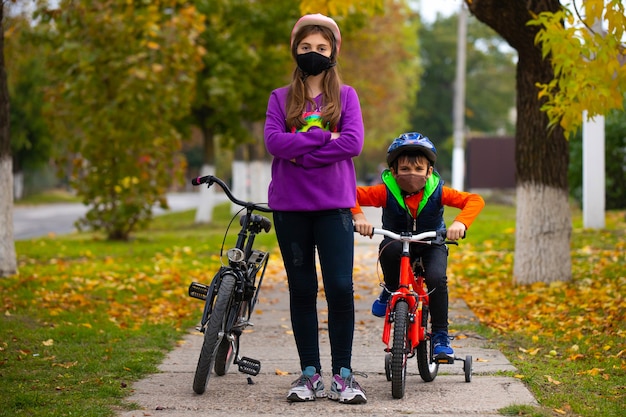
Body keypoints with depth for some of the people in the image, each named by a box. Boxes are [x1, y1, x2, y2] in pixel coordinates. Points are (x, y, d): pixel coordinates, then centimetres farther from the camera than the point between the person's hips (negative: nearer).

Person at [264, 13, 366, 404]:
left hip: (333, 205, -1)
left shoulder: (345, 95, 7)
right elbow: (274, 141, -7)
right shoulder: (280, 98, 10)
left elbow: (353, 143, -8)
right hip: (290, 206, 1)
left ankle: (343, 373, 2)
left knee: (341, 288, -8)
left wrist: (302, 155, -12)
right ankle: (310, 374, 12)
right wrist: (325, 137, -12)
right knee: (302, 290, 6)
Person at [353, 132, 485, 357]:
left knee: (436, 278, -27)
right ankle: (390, 290, -7)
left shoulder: (437, 192, -19)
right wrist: (359, 216, -42)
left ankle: (440, 336, -11)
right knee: (389, 248, -36)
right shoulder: (386, 192, -20)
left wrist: (460, 223, -43)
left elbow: (475, 200, -25)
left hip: (432, 244, 0)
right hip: (398, 241, 0)